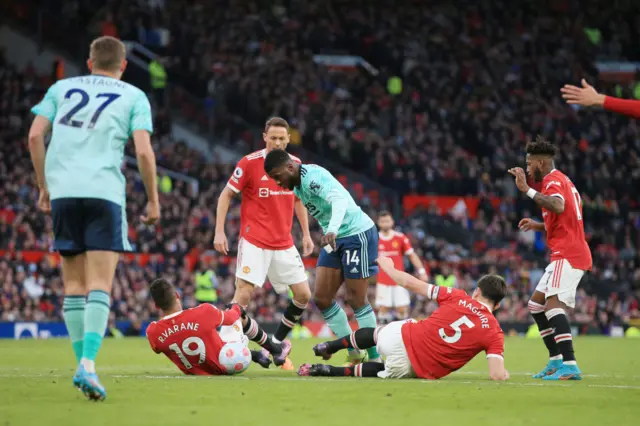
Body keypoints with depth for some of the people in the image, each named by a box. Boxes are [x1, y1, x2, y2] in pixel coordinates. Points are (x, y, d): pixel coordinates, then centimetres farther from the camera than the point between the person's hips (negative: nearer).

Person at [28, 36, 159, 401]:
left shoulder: (62, 88, 18)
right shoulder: (134, 96, 11)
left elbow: (35, 136, 9)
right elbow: (143, 150, -1)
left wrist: (44, 187, 17)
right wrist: (153, 200, 8)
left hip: (63, 191, 3)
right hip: (104, 191, -3)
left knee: (74, 285, 11)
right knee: (100, 286, -6)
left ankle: (83, 364, 10)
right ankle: (88, 364, -24)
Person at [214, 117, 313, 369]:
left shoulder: (295, 164, 4)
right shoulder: (249, 163, -10)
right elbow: (226, 195, -3)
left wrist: (306, 233, 13)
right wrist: (219, 232, -10)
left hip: (284, 243, 5)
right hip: (254, 242, -5)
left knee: (303, 295, 3)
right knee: (243, 295, -14)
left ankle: (277, 342, 21)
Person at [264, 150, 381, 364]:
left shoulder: (314, 176, -23)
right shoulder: (297, 187, 7)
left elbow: (340, 200, -39)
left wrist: (332, 230, -54)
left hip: (358, 234, -9)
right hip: (335, 239, 9)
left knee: (356, 299, -7)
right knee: (322, 298, 2)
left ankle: (375, 358, 4)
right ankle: (353, 353, 11)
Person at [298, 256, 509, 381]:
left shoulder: (457, 297, -4)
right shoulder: (494, 333, -9)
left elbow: (412, 284, 1)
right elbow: (498, 376, -18)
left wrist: (388, 267, 19)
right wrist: (503, 372, 7)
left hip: (400, 337, 1)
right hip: (414, 369, -1)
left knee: (374, 332, 37)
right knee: (381, 372, 32)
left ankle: (328, 347, 52)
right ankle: (326, 370, 17)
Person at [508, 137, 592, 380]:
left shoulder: (554, 180, -9)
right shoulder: (562, 182, 23)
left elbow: (558, 206, -32)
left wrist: (527, 190, -30)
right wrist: (537, 226, 21)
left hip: (567, 255, -11)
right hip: (570, 253, 11)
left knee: (553, 303, -23)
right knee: (536, 305, 15)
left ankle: (570, 366, -34)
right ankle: (556, 360, 14)